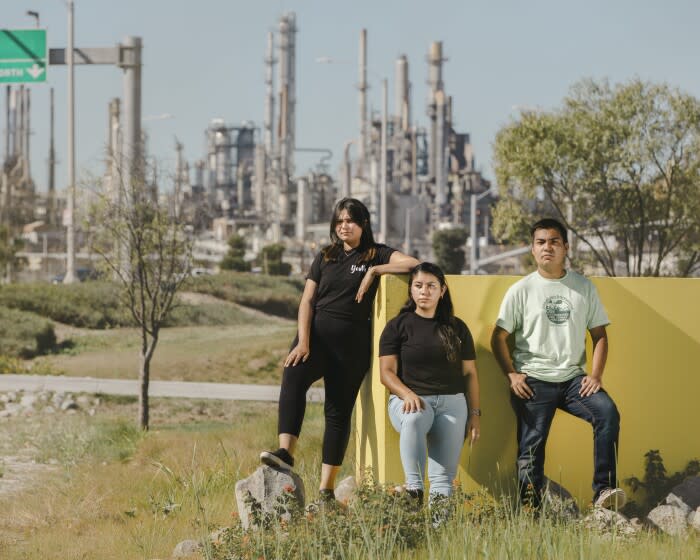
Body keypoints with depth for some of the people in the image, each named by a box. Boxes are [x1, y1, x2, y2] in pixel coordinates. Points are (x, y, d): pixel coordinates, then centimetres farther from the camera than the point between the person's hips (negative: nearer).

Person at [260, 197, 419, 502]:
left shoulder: (375, 254, 6)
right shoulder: (325, 257, 15)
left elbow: (413, 263, -11)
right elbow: (307, 300, 6)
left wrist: (373, 271, -11)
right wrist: (303, 342, -8)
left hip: (351, 341, -2)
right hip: (316, 332, 2)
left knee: (338, 409, -1)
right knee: (293, 378, -28)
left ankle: (327, 488, 1)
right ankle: (286, 452, -40)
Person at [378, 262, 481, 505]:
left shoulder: (456, 328, 14)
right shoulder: (397, 326, 7)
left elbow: (469, 373, 16)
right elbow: (387, 371, 1)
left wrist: (475, 413, 7)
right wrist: (407, 394, -17)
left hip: (451, 402, 3)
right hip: (410, 400, -2)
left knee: (444, 475, -15)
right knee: (413, 420, -39)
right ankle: (413, 489, -41)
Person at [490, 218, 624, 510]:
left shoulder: (584, 287, 11)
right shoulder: (521, 290, 5)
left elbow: (599, 334, 12)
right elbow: (499, 337, 6)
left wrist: (595, 375, -2)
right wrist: (512, 375, -6)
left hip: (573, 378, 1)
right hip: (533, 381, -1)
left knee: (608, 413, -23)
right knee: (531, 445, -8)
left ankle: (603, 491, -24)